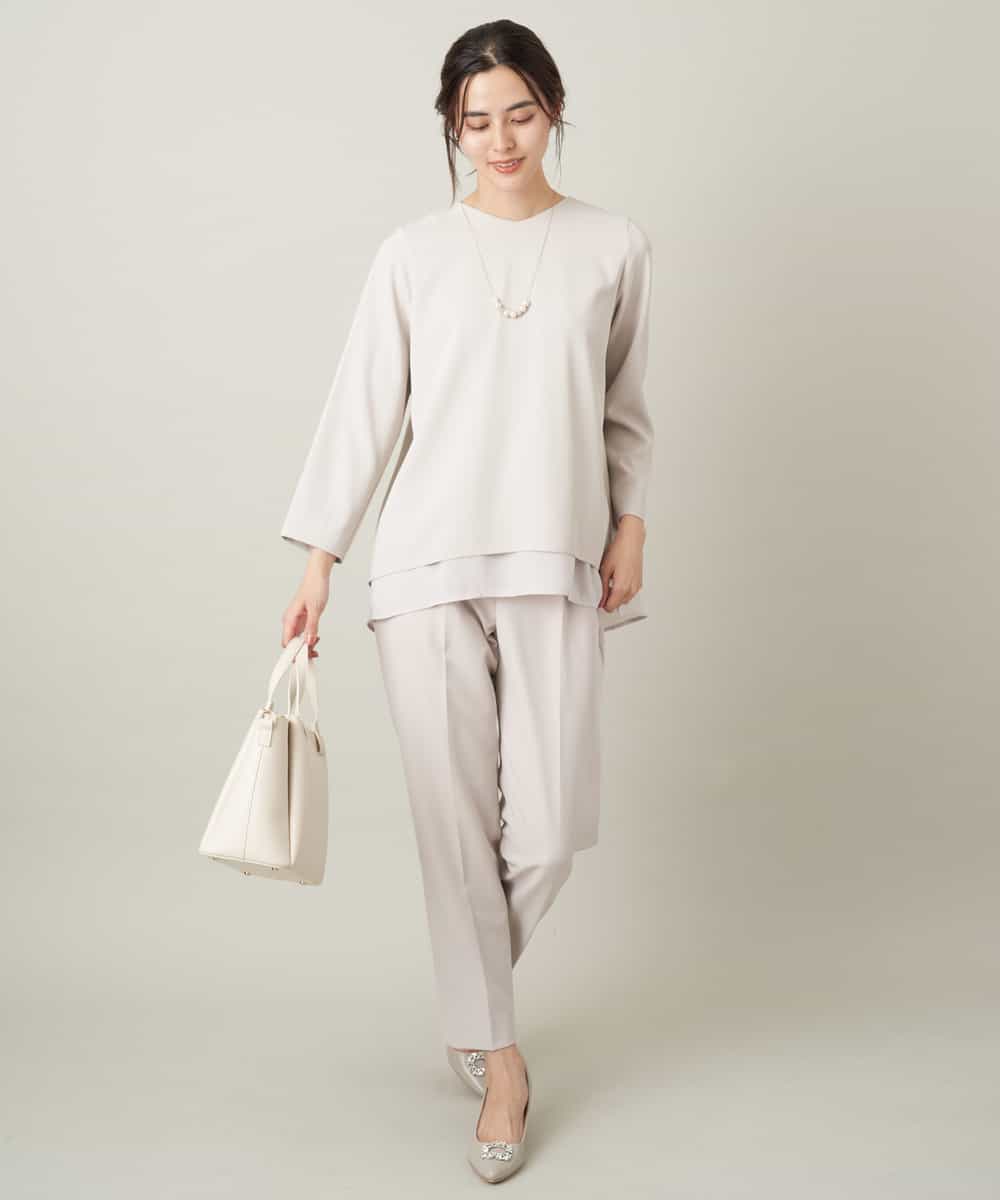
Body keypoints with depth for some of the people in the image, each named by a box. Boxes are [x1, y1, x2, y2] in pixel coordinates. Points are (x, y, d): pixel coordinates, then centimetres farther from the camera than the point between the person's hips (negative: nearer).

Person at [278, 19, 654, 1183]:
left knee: (550, 825, -1)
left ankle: (473, 996, 30)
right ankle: (496, 1054, 19)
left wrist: (630, 525, 3)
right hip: (425, 564, 0)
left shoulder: (614, 247, 7)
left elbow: (624, 410, 14)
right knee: (453, 814, 2)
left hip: (556, 565, 1)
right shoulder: (412, 252, 5)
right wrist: (317, 560, 1)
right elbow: (363, 408, 4)